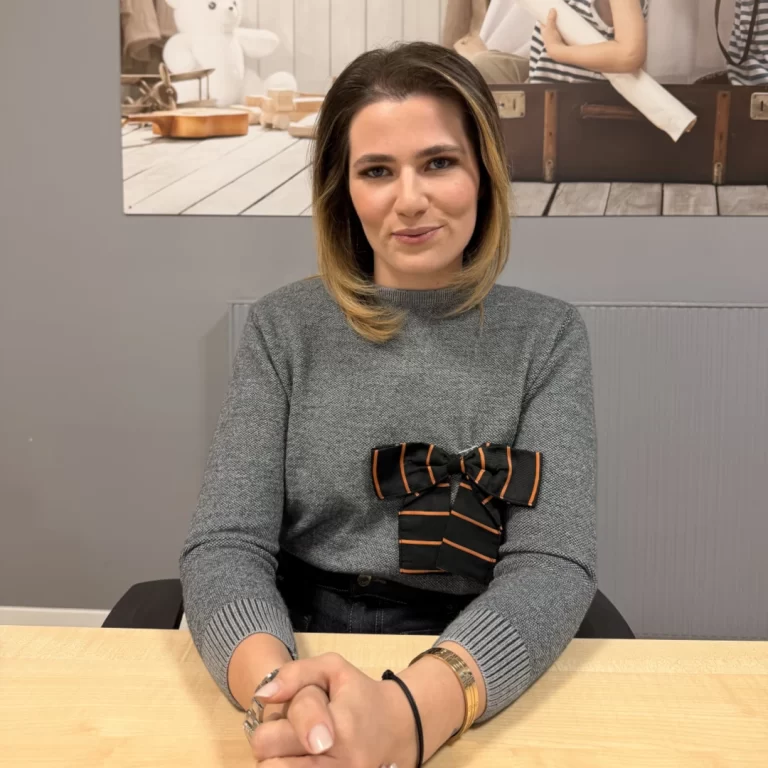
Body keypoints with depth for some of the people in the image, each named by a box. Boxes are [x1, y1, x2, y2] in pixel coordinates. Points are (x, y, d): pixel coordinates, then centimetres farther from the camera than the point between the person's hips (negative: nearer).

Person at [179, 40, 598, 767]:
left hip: (490, 706, 0)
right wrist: (276, 685, -28)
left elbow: (552, 564, -11)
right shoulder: (283, 326, 1)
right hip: (305, 673, 1)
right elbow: (225, 545, -7)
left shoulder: (547, 334, 0)